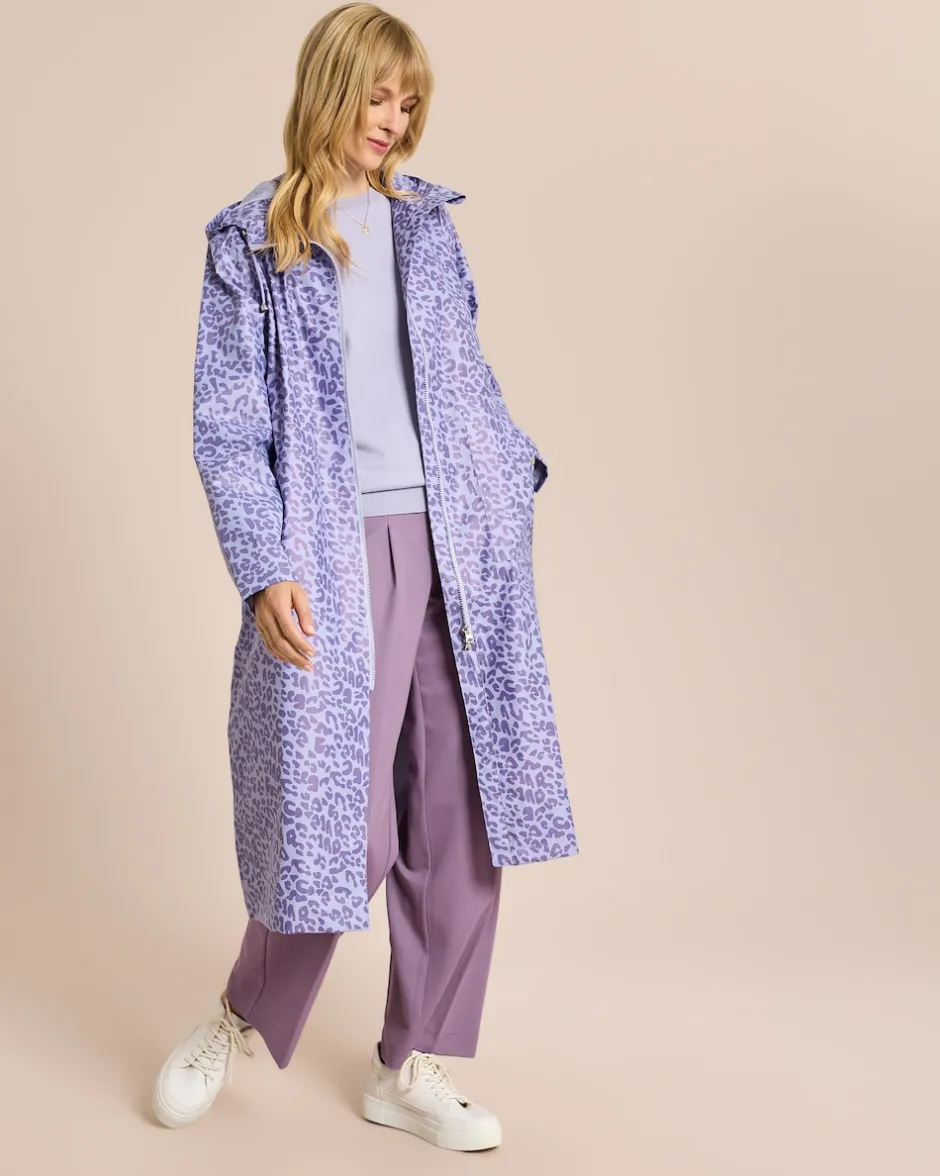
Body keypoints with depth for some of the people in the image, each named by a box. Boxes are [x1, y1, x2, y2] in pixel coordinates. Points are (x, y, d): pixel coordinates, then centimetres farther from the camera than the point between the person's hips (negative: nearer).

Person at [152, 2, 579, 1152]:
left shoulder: (427, 221, 16)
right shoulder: (251, 241, 2)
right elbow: (226, 426, -3)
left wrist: (512, 472, 11)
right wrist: (266, 571, -13)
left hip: (457, 546, 5)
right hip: (338, 553, -4)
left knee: (465, 812, 4)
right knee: (341, 821, -6)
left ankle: (409, 1066, 20)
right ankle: (241, 1015, 24)